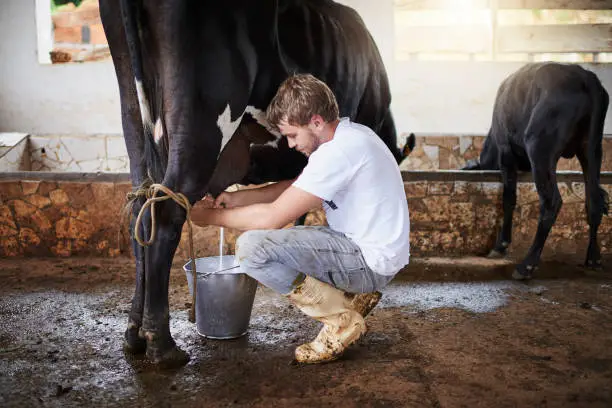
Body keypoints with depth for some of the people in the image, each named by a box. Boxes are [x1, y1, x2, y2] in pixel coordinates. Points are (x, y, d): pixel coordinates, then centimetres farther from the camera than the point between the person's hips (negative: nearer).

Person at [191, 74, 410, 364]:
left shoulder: (339, 152, -24)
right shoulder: (350, 135, 7)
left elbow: (273, 217, -22)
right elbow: (296, 185, 18)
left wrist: (212, 216, -7)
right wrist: (239, 197, 8)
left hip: (370, 261, -10)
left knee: (252, 247, -20)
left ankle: (342, 319, -7)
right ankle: (354, 295, 14)